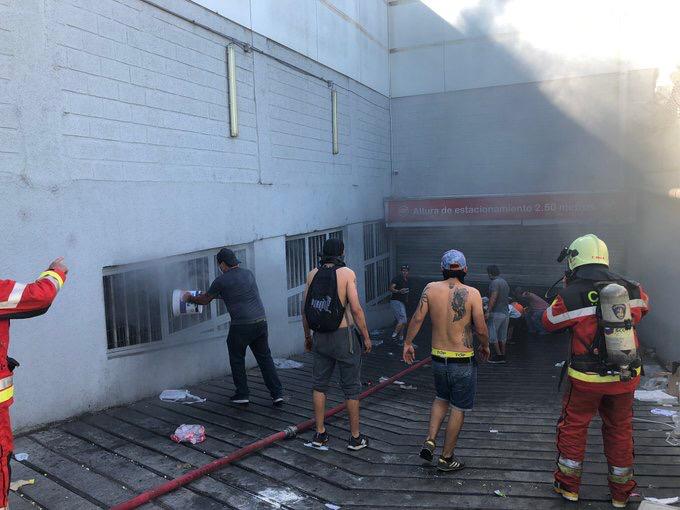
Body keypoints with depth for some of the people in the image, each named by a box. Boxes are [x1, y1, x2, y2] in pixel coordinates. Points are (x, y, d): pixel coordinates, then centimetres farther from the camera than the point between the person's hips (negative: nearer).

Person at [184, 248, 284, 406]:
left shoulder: (221, 280, -2)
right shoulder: (249, 274, 15)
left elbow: (205, 300, 12)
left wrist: (190, 298, 32)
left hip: (241, 325, -5)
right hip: (261, 321, 5)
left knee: (237, 359, 15)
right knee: (265, 357, 12)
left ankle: (242, 394, 21)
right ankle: (277, 394, 9)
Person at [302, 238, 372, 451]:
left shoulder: (312, 274, 1)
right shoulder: (347, 273, -11)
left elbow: (306, 309, 5)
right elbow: (356, 309, -15)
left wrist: (307, 336, 17)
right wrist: (366, 337, -4)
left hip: (320, 337, 4)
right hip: (344, 336, -4)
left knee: (319, 385, 16)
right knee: (351, 387, 8)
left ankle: (320, 434, 22)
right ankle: (355, 437, 17)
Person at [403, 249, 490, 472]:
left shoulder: (431, 288, -6)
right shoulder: (472, 293, -13)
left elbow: (417, 318, -7)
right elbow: (481, 329, -12)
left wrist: (407, 343, 6)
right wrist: (485, 346, 8)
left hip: (438, 358, 4)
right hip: (463, 361, -3)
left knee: (442, 399, 27)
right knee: (458, 409, 12)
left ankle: (429, 441, 16)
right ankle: (446, 458, 22)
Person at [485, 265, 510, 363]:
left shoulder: (494, 282, -13)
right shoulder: (505, 283, 15)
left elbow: (493, 298, -23)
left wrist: (488, 311, -25)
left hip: (496, 313, -9)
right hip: (505, 313, 9)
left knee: (492, 335, 0)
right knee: (502, 336, 12)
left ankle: (498, 355, 0)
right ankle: (503, 356, 16)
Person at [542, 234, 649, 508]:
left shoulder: (570, 296, -18)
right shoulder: (631, 288, -5)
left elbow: (549, 322, 0)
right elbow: (642, 307, 18)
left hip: (587, 378, -3)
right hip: (626, 376, 4)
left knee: (573, 427, 15)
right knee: (620, 430, 19)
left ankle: (568, 486, 26)